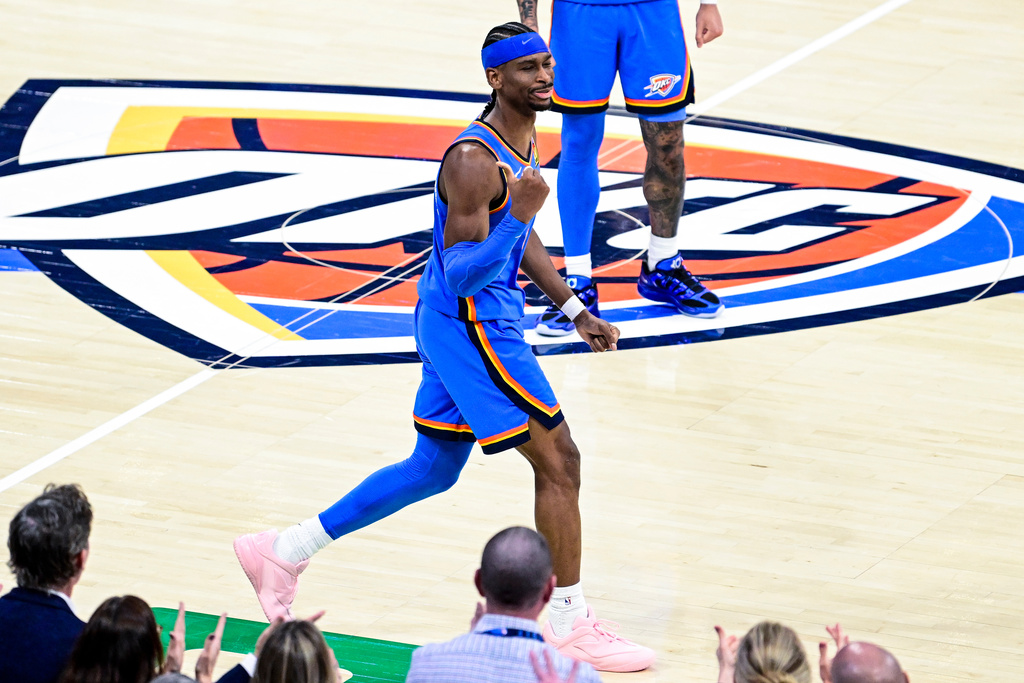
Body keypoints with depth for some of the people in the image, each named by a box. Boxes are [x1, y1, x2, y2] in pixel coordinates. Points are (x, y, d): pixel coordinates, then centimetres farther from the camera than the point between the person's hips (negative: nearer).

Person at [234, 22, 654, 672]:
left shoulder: (525, 142, 7)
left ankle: (286, 552, 26)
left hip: (465, 324, 10)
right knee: (559, 462, -6)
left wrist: (575, 310, 19)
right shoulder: (474, 160, -24)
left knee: (434, 469, 19)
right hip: (470, 329, -10)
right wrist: (516, 216, -40)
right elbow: (459, 275, -27)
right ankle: (571, 625, 4)